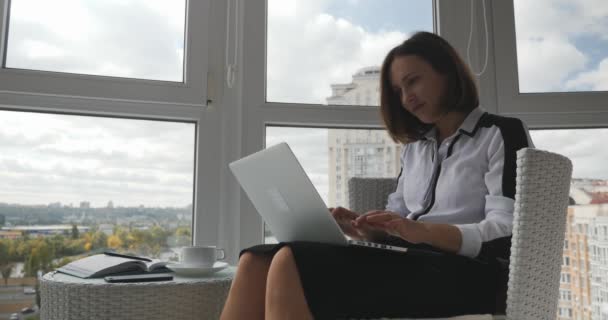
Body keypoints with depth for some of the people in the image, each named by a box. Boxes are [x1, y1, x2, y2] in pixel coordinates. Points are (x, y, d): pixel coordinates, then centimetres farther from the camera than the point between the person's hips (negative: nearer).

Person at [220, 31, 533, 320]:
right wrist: (362, 226, -5)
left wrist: (423, 231, -24)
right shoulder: (414, 148, 24)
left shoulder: (502, 134, 5)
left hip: (465, 275, -6)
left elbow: (506, 236, -8)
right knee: (257, 261, -17)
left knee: (292, 263, -29)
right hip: (409, 264, 6)